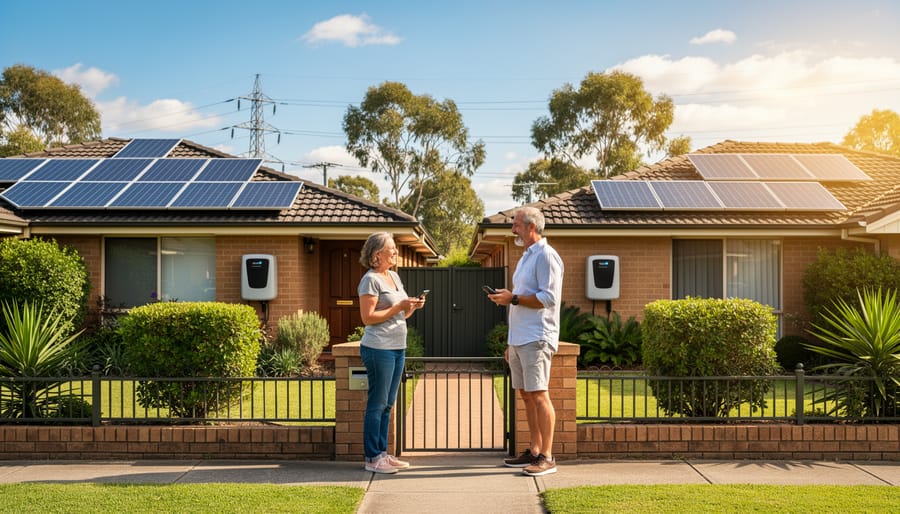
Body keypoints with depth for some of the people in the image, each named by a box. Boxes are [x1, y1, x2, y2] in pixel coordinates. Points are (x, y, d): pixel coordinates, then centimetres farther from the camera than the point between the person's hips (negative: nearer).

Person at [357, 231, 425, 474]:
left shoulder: (394, 276, 15)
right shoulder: (370, 280, -10)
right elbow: (368, 317, -16)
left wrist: (413, 306, 1)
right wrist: (399, 307, -17)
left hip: (398, 347, 9)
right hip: (379, 349, -9)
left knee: (387, 404, 13)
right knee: (377, 404, -3)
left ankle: (382, 453, 21)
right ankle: (372, 458, 4)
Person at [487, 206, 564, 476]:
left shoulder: (545, 256, -9)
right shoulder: (526, 257, 20)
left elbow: (548, 298, -18)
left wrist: (513, 298, -16)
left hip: (536, 338, -9)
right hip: (519, 339, 9)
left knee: (539, 394, -8)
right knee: (526, 394, 10)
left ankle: (547, 457, -4)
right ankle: (534, 451, 17)